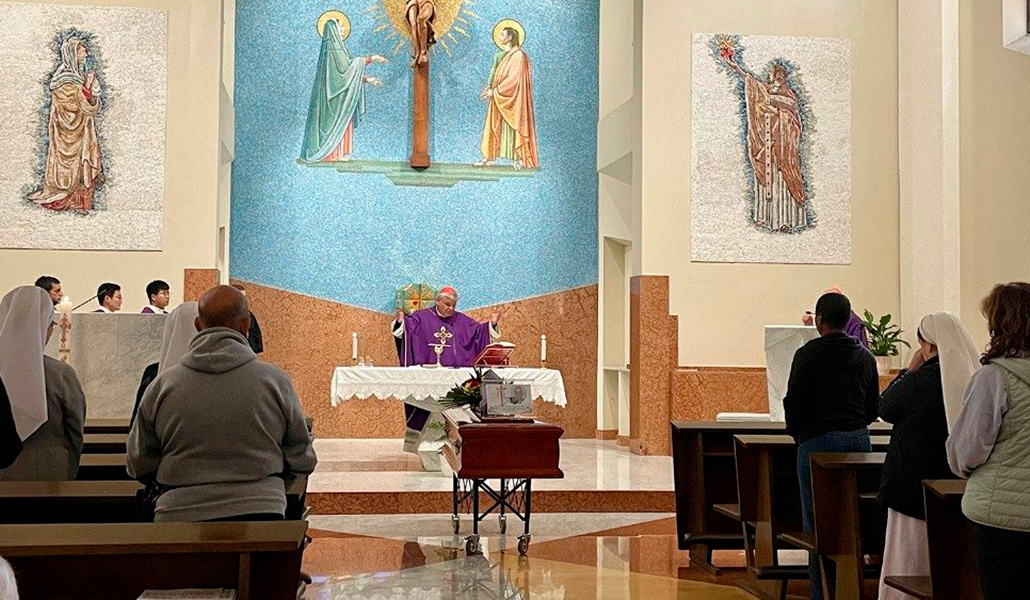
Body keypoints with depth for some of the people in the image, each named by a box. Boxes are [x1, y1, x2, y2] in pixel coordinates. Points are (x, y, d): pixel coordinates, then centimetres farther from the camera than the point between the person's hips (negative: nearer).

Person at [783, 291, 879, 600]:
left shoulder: (808, 354, -8)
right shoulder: (865, 356, 9)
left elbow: (795, 402, -8)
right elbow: (873, 408, 12)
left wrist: (796, 432, 9)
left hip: (818, 440, -5)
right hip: (858, 439, 6)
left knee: (818, 521, 0)